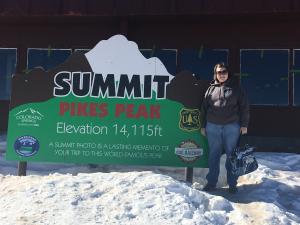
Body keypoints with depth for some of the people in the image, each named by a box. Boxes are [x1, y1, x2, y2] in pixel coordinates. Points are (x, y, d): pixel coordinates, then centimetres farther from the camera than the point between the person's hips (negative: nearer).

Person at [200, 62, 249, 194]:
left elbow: (244, 106, 3)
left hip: (232, 126, -1)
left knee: (231, 155, 5)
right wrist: (203, 126, 9)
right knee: (213, 155, 7)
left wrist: (244, 125, -3)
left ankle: (232, 184, 14)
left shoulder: (235, 88, 5)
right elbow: (204, 108, 12)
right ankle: (211, 182, 16)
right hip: (213, 126, 2)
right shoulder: (211, 88, 9)